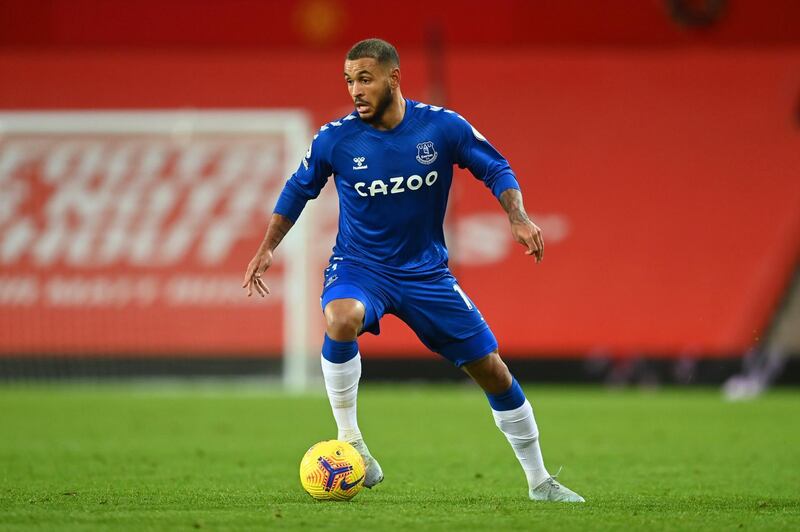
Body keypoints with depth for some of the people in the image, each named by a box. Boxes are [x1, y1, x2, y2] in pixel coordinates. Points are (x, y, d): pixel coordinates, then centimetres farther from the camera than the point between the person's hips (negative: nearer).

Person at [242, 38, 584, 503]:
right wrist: (268, 249, 3)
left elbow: (496, 170, 0)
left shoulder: (442, 126, -12)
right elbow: (299, 189, 6)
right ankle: (349, 441, -22)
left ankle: (539, 482, 20)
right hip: (359, 267, -2)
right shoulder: (336, 139, -12)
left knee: (493, 371, 2)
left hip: (427, 270, 2)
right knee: (342, 319, -38)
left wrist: (518, 218, -16)